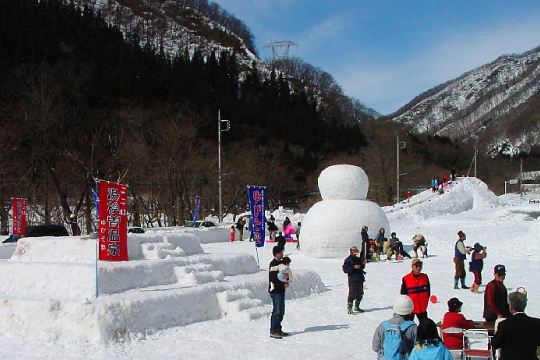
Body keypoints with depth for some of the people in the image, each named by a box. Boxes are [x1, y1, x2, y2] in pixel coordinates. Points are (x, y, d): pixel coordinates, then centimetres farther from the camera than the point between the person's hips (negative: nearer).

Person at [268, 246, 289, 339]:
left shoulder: (281, 262, 14)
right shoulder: (273, 264, -15)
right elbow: (273, 279, -21)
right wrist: (284, 284, -14)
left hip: (281, 290, 9)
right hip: (275, 290, -9)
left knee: (281, 311, 13)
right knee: (276, 311, -8)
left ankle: (278, 330, 21)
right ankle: (273, 332, -4)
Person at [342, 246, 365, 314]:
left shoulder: (358, 259, 15)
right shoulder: (348, 260, -7)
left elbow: (362, 267, 23)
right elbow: (345, 269, -14)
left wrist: (363, 264, 1)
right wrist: (354, 267, -22)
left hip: (360, 279, 8)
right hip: (352, 280, -8)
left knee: (360, 294, 15)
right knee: (352, 294, -11)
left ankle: (356, 307, 31)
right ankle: (349, 309, -7)